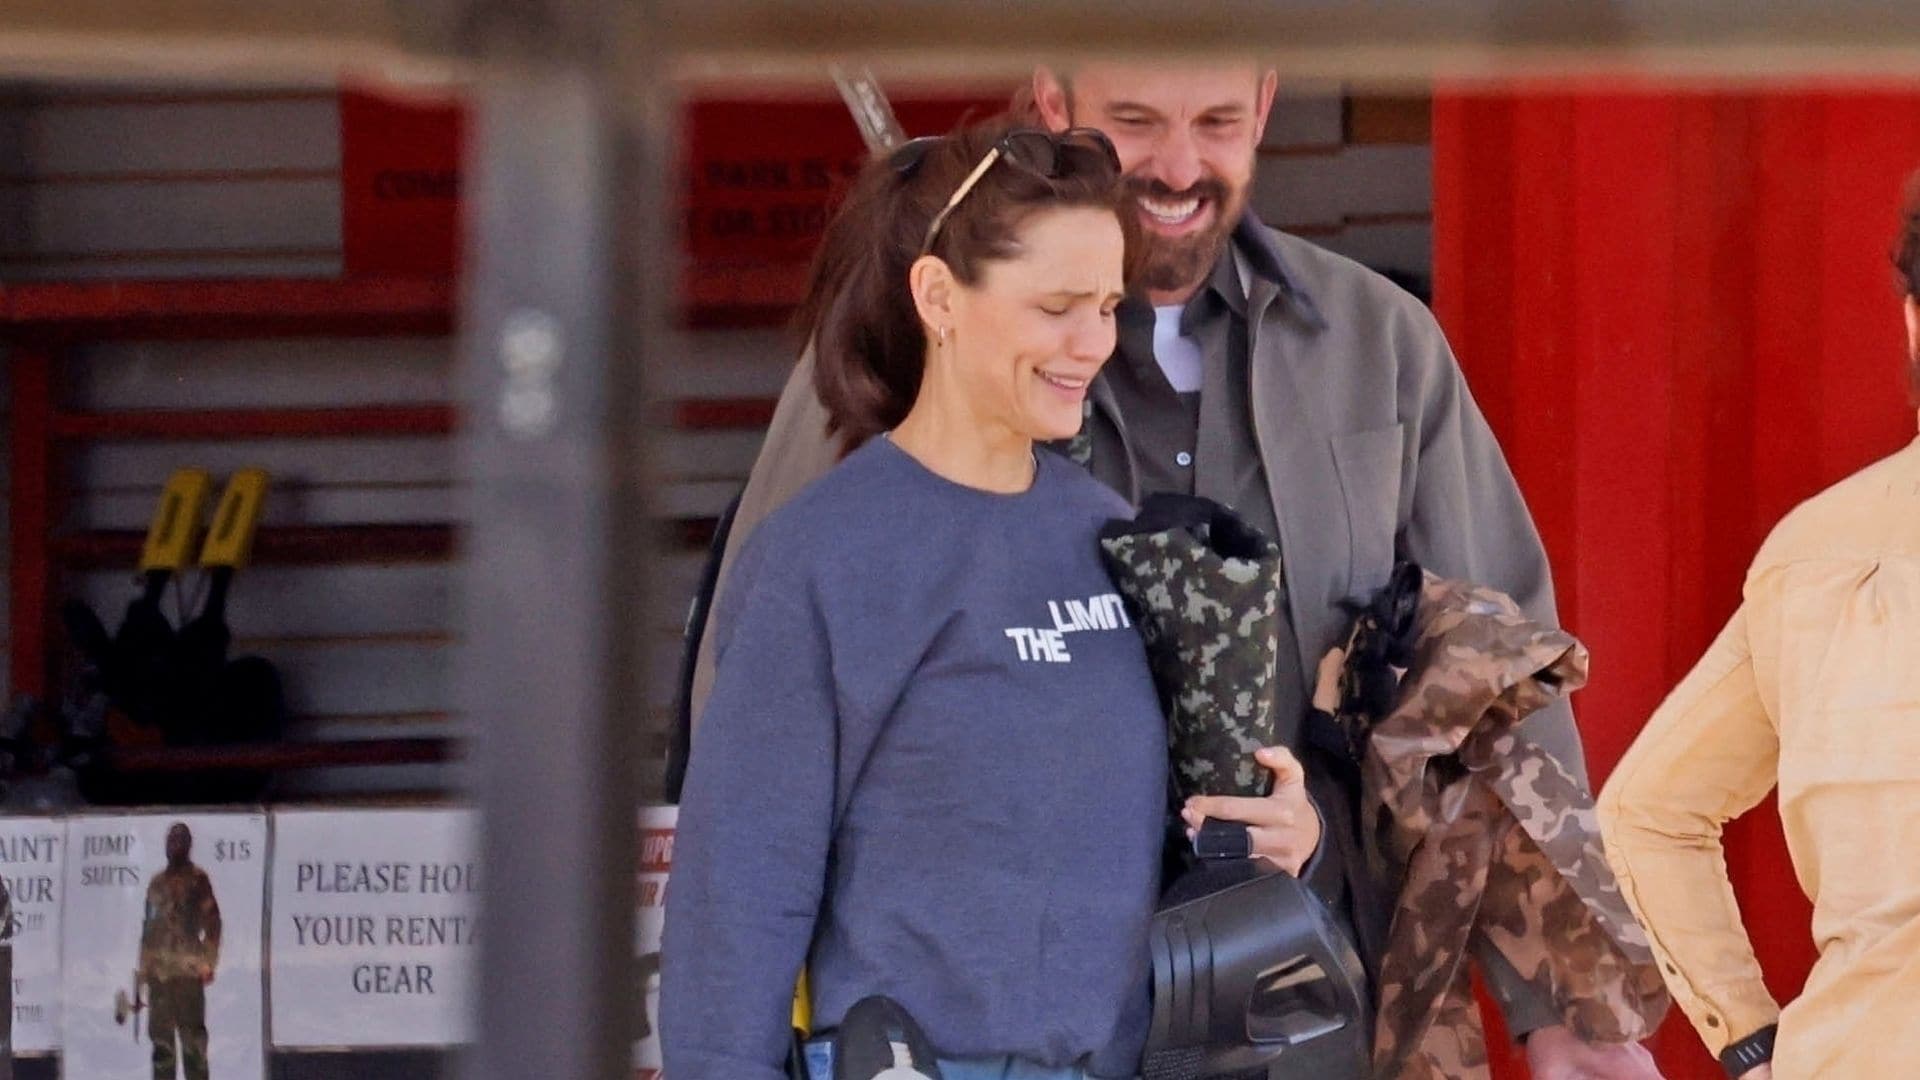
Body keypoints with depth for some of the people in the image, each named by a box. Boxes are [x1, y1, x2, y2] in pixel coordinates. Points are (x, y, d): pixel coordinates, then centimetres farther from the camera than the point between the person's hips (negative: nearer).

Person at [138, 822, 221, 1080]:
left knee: (192, 1034, -9)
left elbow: (212, 923, -3)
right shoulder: (157, 883, 17)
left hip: (187, 969, -5)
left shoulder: (197, 879, 2)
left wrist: (208, 962, -13)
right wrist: (143, 966, 14)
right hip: (158, 970, 5)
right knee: (160, 1034, 5)